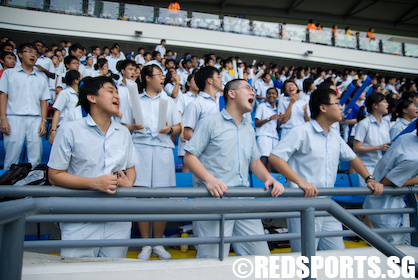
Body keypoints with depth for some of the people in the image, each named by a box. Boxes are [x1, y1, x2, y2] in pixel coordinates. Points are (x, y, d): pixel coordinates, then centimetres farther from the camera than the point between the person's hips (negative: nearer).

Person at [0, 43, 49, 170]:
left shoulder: (41, 79, 19)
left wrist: (43, 121, 3)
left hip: (35, 120, 2)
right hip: (14, 118, -2)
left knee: (35, 159, -2)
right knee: (11, 158, -4)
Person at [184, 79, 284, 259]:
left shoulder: (249, 129, 20)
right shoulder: (211, 122, 0)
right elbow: (189, 156, -6)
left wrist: (269, 179, 2)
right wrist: (209, 179, -22)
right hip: (214, 198, -6)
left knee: (260, 255, 8)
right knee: (213, 258, -2)